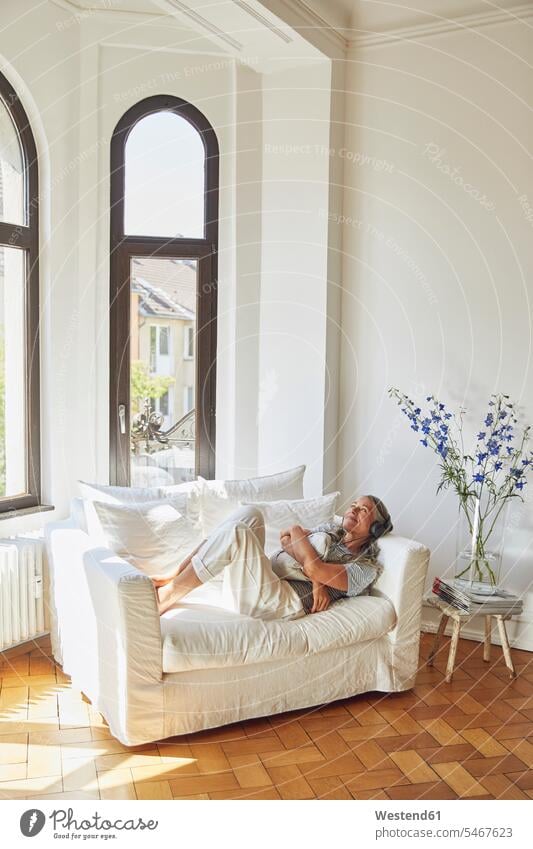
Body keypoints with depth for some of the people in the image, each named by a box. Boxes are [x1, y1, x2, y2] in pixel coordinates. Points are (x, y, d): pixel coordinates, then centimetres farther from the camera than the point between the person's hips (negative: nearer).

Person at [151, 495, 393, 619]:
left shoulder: (367, 568, 3)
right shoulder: (331, 529, 26)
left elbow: (313, 568, -14)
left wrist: (297, 534, 3)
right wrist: (317, 580, -7)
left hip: (283, 603, -7)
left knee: (236, 532, -28)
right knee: (248, 514, -10)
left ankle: (163, 598, -20)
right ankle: (172, 579, -12)